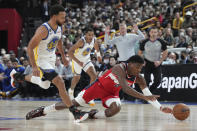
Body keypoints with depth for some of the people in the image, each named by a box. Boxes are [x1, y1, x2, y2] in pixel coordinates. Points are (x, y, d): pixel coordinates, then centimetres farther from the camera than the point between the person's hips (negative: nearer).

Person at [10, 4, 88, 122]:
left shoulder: (60, 28, -5)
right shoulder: (43, 30, -29)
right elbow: (30, 48, -25)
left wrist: (63, 56, 20)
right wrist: (34, 67, -29)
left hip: (51, 58, 9)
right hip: (41, 59, -9)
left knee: (45, 84, 28)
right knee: (60, 83, -20)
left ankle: (18, 76, 49)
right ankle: (75, 112, -21)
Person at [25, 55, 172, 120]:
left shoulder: (139, 78, -13)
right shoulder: (120, 68, -33)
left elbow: (148, 93, -9)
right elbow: (126, 88, -45)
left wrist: (160, 107, -20)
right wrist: (144, 97, -51)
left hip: (112, 92, 5)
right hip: (99, 86, -5)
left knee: (116, 108, -28)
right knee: (74, 103, -3)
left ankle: (93, 114, -3)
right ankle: (43, 110, 11)